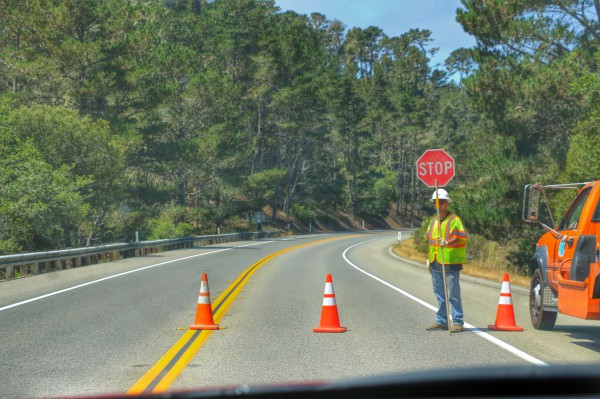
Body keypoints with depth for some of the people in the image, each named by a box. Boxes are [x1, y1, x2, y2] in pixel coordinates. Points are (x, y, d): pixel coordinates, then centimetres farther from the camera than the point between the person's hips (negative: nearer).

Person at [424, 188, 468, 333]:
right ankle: (441, 321, 21)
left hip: (450, 262, -7)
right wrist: (430, 259, 20)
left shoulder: (454, 219, -5)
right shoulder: (433, 220, 17)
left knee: (453, 294, -7)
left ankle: (457, 322, -3)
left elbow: (461, 237, -15)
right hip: (435, 263, 7)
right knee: (440, 294, 13)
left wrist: (447, 242, -30)